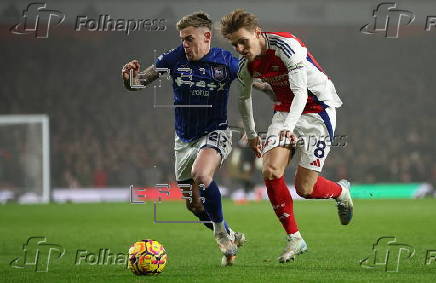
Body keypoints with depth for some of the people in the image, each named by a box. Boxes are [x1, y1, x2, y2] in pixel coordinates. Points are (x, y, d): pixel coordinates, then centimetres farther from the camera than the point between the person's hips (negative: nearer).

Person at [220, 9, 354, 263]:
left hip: (317, 110, -6)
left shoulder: (286, 46, -26)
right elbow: (244, 97, 16)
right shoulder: (246, 64, -4)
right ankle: (295, 239, -1)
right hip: (285, 110, 6)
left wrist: (289, 125, -46)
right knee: (271, 172, -15)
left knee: (304, 189, -8)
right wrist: (251, 134, 20)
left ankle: (341, 192, 27)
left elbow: (300, 92, -32)